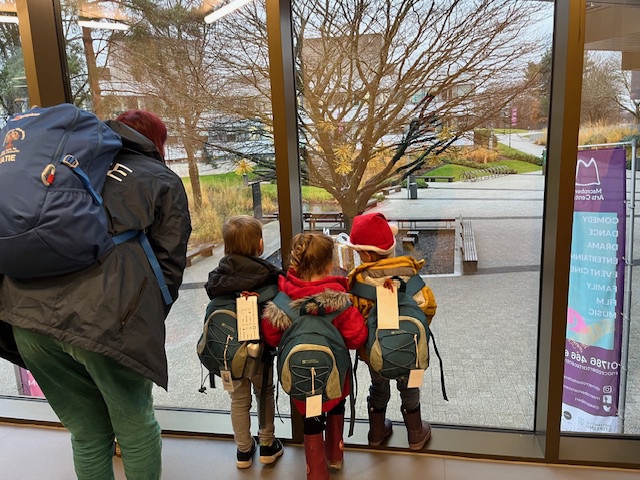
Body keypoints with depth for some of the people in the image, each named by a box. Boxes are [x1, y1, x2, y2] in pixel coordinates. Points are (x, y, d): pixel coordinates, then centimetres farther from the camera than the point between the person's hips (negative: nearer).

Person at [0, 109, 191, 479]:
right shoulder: (163, 181, 13)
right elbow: (169, 264, 5)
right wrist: (148, 322, 15)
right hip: (104, 319, -5)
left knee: (87, 434, 20)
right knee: (136, 429, 15)